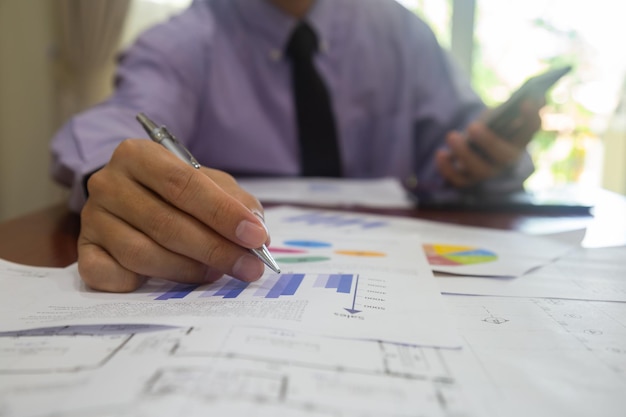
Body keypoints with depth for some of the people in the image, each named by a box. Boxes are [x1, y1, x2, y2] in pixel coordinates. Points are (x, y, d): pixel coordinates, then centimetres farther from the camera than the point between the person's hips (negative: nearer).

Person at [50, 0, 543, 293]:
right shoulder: (184, 42, -2)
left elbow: (452, 145, 10)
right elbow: (128, 118, -20)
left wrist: (488, 153, -14)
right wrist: (113, 176, -44)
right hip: (229, 286, -3)